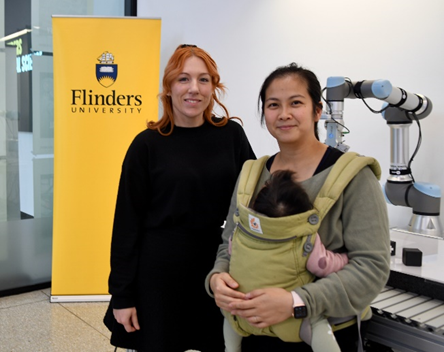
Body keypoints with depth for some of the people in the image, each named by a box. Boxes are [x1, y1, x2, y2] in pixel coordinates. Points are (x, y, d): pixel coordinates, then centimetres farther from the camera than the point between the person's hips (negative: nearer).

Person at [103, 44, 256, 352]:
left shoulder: (231, 135, -2)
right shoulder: (147, 145, -7)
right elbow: (127, 224, -4)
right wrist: (122, 294, -4)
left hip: (220, 272, 2)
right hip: (159, 275, -2)